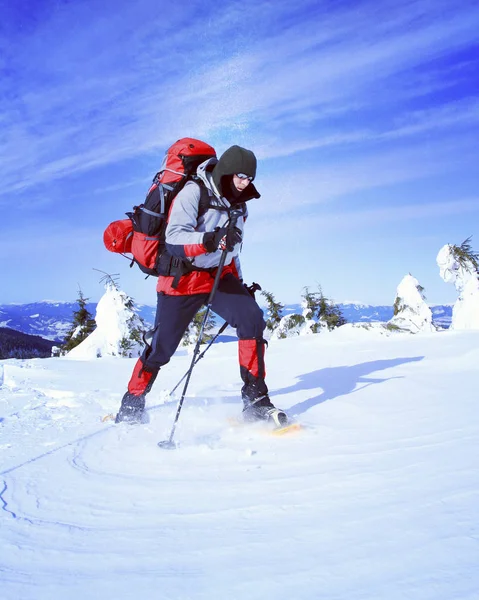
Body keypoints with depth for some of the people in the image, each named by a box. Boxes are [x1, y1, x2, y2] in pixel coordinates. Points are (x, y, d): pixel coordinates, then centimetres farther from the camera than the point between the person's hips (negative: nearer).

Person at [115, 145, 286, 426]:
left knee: (252, 319, -18)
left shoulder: (239, 204, 9)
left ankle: (256, 400, -11)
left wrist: (239, 284, 16)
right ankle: (132, 404, 24)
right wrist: (209, 240, -44)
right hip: (183, 276, -5)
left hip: (220, 275, 6)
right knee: (162, 347, 0)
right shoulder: (193, 192, -15)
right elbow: (174, 240, -27)